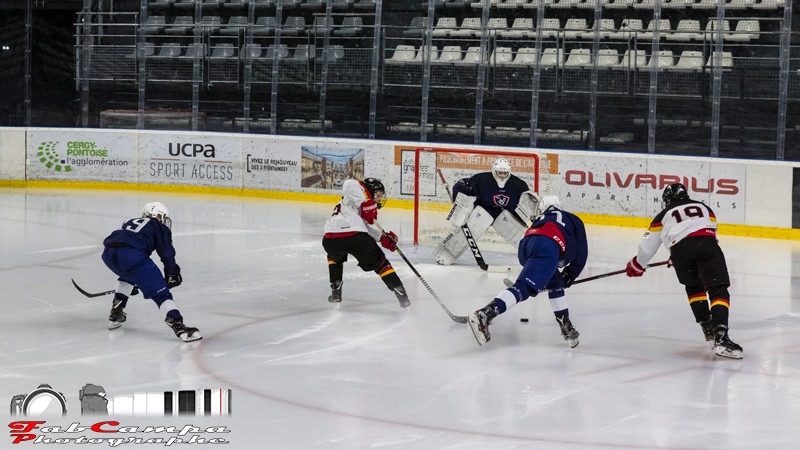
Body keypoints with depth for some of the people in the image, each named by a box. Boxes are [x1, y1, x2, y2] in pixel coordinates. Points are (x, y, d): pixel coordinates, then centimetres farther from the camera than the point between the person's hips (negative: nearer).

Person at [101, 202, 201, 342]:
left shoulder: (131, 222, 39)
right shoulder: (159, 227, 20)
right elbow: (166, 253, 12)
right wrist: (171, 274, 28)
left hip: (108, 253, 7)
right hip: (131, 255, -7)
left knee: (128, 276, 39)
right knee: (160, 292, -4)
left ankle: (115, 315, 39)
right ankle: (177, 324, -21)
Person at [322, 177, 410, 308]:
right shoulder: (361, 188, 17)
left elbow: (366, 227, 23)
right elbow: (349, 184, -8)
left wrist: (383, 237, 11)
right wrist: (366, 204, -9)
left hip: (330, 238, 7)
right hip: (354, 236, -7)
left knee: (334, 257, 39)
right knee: (379, 262, 9)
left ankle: (335, 292, 28)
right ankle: (400, 293, 6)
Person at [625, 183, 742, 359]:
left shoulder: (664, 215, 32)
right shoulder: (703, 207, 37)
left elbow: (647, 246, 31)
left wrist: (637, 265, 51)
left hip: (680, 248, 0)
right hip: (706, 243, 0)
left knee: (694, 287, 28)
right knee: (718, 290, -5)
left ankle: (707, 328, 22)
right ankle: (720, 337, -25)